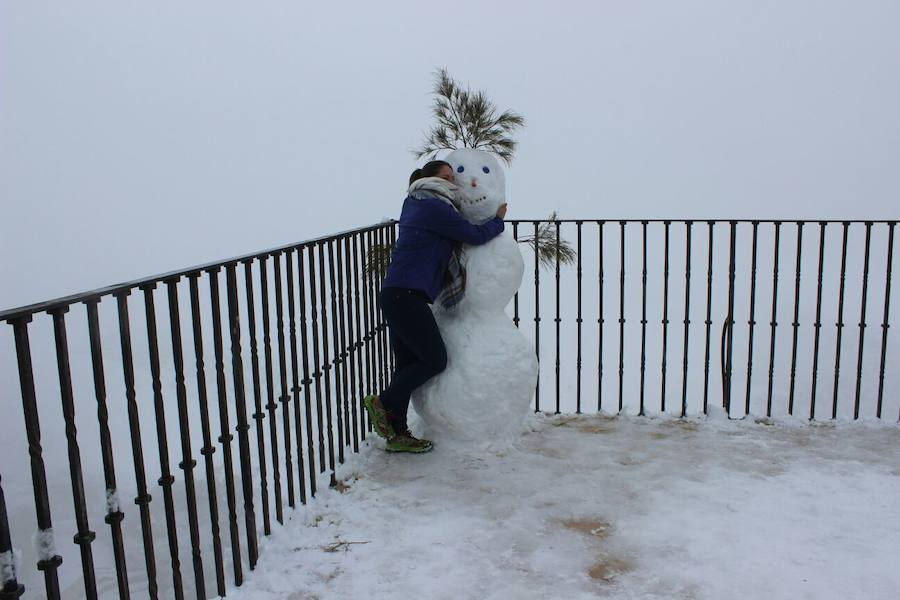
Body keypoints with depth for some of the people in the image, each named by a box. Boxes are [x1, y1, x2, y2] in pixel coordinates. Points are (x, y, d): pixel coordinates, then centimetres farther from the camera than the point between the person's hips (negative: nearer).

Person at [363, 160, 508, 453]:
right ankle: (383, 402, 0)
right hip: (407, 296, -10)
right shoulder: (435, 208, -8)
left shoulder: (414, 203, 21)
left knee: (407, 363, 11)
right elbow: (476, 235, -4)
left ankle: (398, 434, 15)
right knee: (435, 360, -3)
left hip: (397, 296, 10)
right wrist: (498, 220, 12)